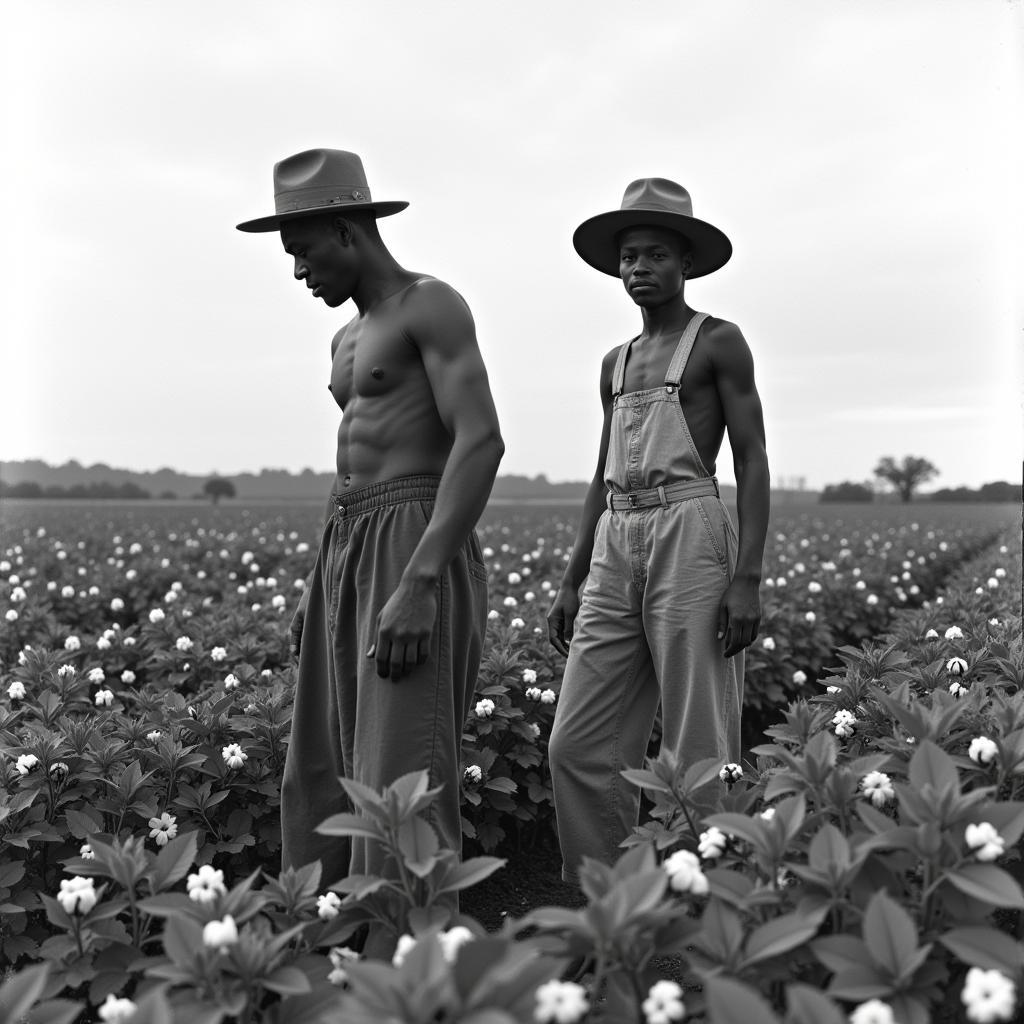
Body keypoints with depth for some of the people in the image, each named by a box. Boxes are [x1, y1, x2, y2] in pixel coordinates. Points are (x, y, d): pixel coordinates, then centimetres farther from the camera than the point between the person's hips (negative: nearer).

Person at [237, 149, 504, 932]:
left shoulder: (434, 304, -7)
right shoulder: (350, 337, 22)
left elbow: (482, 443, -19)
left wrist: (418, 586, -26)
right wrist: (321, 588, 19)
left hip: (420, 557, -9)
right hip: (352, 557, 9)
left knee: (403, 786, -11)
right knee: (323, 774, 9)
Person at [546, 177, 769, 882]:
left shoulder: (720, 341, 4)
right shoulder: (617, 362, 23)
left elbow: (753, 460, -3)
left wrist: (748, 578, -14)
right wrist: (573, 582, 17)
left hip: (692, 538, -6)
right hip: (616, 547, 6)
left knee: (699, 755, -5)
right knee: (579, 746, 0)